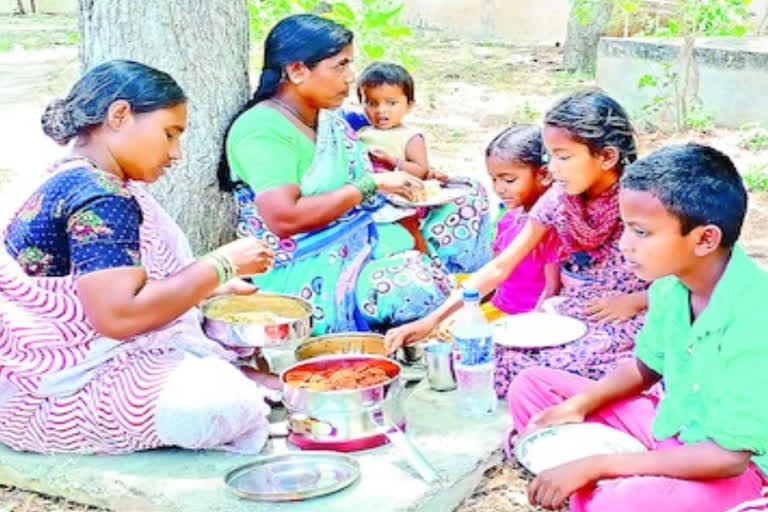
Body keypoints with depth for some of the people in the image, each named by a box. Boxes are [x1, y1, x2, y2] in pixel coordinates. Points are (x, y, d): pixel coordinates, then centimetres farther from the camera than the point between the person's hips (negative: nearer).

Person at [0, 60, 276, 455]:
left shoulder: (75, 182, 12)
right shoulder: (100, 197, -21)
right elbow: (120, 315, -30)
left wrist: (210, 286, 8)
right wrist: (222, 264, -19)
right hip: (55, 399, -11)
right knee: (222, 399, -27)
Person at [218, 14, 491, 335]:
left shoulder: (330, 119, 10)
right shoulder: (262, 130, -16)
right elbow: (284, 218, -27)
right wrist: (370, 185, -22)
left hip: (360, 246, 9)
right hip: (302, 276, -9)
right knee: (417, 287, -31)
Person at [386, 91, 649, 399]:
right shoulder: (557, 200, -2)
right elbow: (499, 267, -3)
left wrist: (634, 301, -19)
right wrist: (433, 319, -10)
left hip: (626, 320, -5)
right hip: (569, 313, 5)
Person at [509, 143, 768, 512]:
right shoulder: (672, 283, -8)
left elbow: (727, 456, -28)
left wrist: (594, 465, -27)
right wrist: (578, 405, -7)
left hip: (737, 468, -8)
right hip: (669, 427, 8)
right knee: (531, 387, 2)